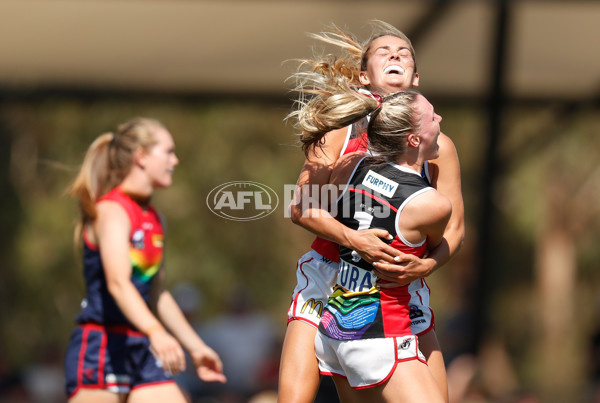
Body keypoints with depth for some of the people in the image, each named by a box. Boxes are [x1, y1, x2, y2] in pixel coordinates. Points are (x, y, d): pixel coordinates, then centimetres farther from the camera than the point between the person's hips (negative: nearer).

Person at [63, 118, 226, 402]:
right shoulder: (112, 210, -11)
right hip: (100, 347, -8)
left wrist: (196, 347, 28)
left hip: (141, 350, 9)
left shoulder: (155, 221, 17)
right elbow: (117, 282, -27)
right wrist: (156, 333, -42)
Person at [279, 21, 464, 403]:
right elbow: (301, 207, -9)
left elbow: (454, 228, -1)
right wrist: (353, 239, -27)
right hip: (330, 275, -2)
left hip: (400, 284, 2)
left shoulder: (437, 146, 0)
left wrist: (425, 265, -23)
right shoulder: (340, 131, -3)